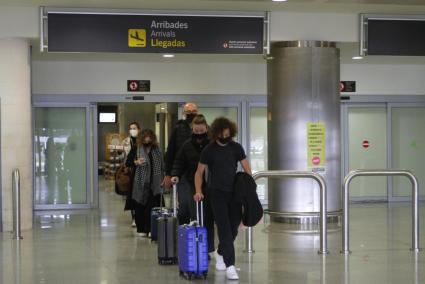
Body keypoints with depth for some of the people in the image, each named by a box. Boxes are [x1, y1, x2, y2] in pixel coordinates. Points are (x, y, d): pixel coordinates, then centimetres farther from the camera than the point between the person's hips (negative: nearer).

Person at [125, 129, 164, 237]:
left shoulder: (156, 149, 11)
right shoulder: (136, 149, 1)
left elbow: (161, 165, 17)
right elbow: (127, 163, 3)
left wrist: (162, 179, 10)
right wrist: (136, 162, -16)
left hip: (154, 184, 2)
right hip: (140, 183, -2)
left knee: (152, 207, -7)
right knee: (140, 207, 3)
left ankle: (150, 229, -6)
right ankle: (141, 229, 14)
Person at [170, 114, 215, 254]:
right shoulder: (187, 145, 6)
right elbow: (180, 163, 10)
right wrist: (175, 174, -7)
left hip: (210, 186, -1)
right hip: (193, 186, 1)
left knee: (208, 218, 4)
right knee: (195, 218, -4)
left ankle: (207, 248, 11)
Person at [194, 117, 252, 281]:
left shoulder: (236, 148, 3)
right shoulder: (209, 150, -2)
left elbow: (247, 170, 4)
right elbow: (199, 172, 3)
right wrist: (198, 191, -11)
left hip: (234, 192, 3)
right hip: (217, 193, -3)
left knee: (233, 228, 9)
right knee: (224, 228, -10)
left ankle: (220, 253, 36)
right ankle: (230, 266, -12)